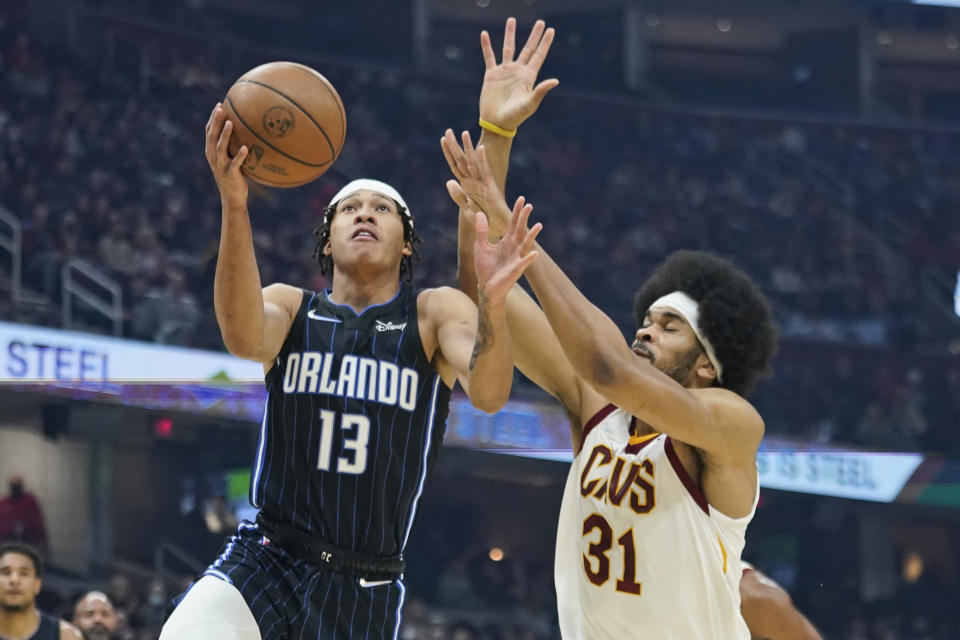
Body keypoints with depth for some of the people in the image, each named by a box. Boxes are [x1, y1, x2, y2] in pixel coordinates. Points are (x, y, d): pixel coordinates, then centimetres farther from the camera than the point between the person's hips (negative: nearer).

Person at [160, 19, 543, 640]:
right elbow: (243, 336, -20)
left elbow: (489, 394, -17)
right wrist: (234, 205, -34)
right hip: (266, 556, 0)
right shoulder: (290, 306, 5)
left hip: (366, 582, 1)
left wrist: (492, 304, -39)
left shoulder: (436, 313, 3)